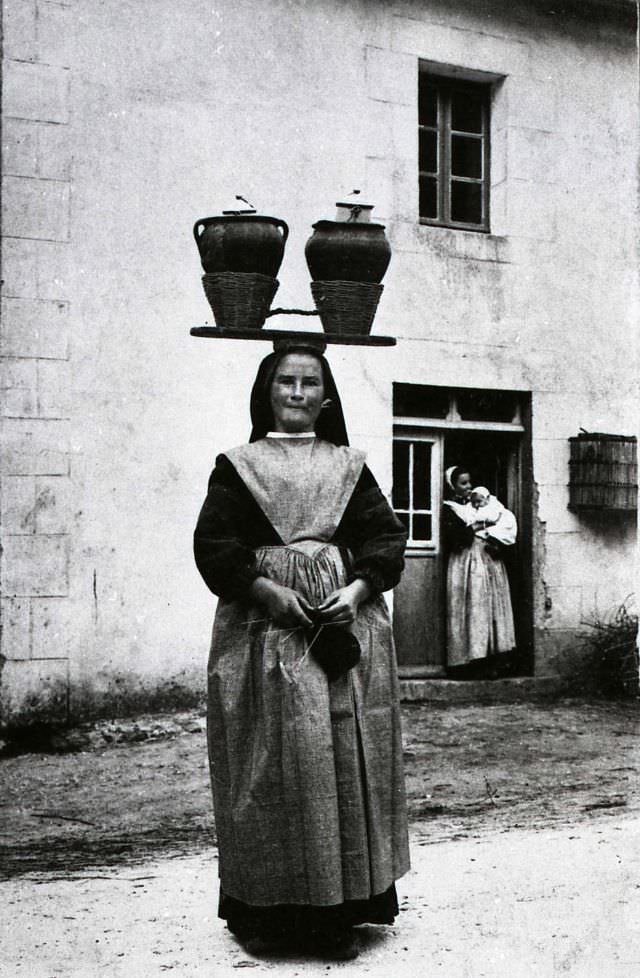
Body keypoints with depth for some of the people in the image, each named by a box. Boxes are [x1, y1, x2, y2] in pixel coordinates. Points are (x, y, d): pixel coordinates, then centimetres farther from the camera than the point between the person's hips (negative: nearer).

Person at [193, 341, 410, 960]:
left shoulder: (349, 467, 13)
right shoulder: (238, 466, 8)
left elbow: (386, 538, 7)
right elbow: (214, 544, -1)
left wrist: (356, 591, -11)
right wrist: (270, 591, -14)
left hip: (345, 624, 2)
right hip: (263, 628, -2)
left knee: (346, 759, -1)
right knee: (271, 765, -2)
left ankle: (339, 914, 8)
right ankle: (265, 909, 10)